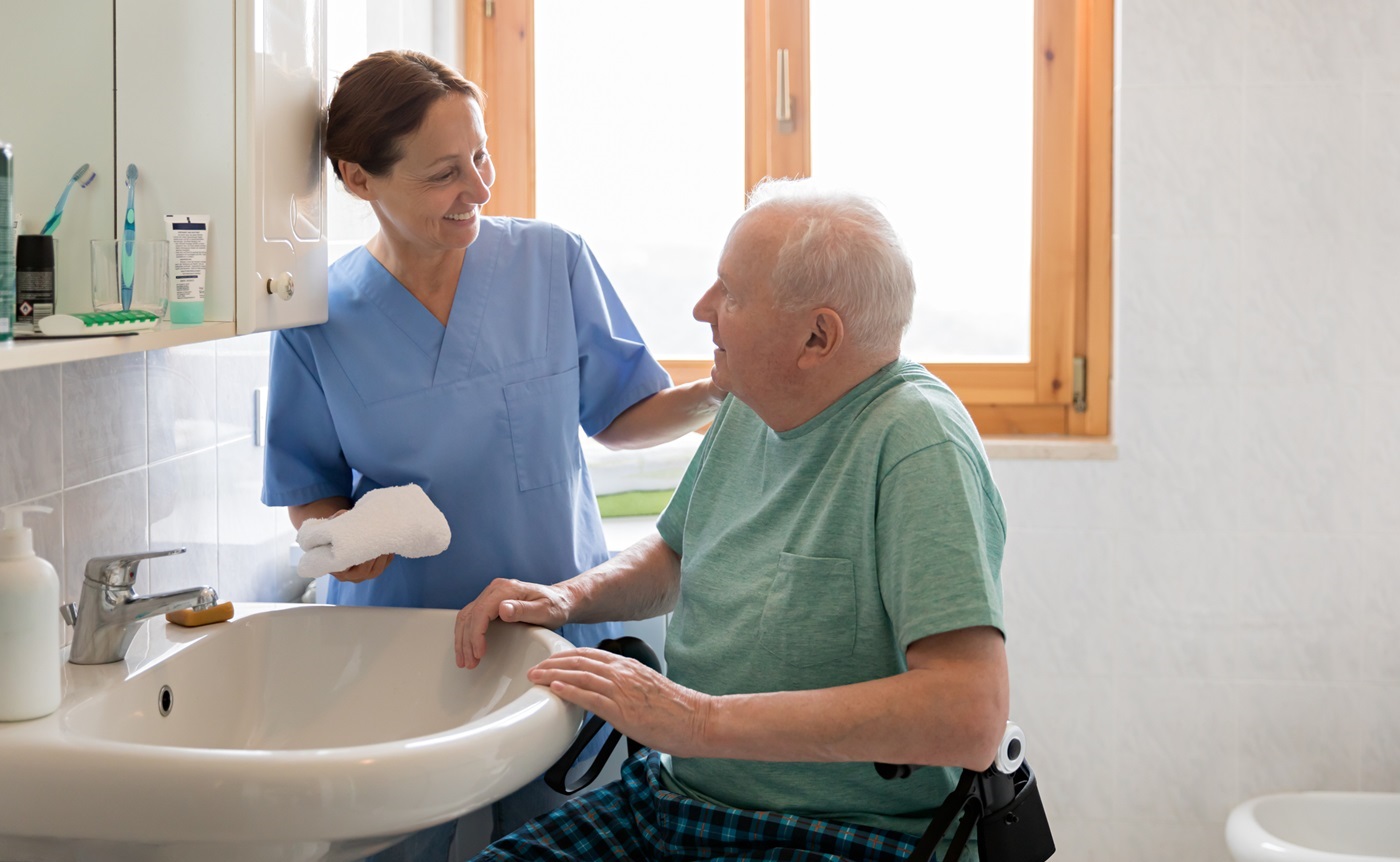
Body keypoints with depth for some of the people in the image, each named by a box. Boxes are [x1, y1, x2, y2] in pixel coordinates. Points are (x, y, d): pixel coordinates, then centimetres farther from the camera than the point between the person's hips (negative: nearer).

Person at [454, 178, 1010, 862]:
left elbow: (970, 716, -29)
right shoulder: (750, 409, 6)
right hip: (671, 796, 7)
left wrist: (702, 719, -26)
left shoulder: (916, 440, -20)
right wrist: (567, 597, 3)